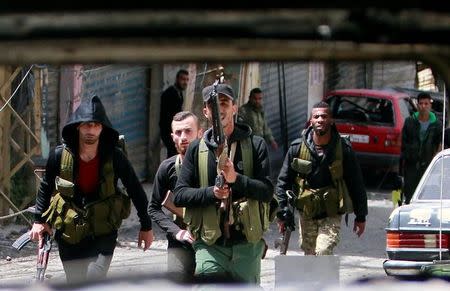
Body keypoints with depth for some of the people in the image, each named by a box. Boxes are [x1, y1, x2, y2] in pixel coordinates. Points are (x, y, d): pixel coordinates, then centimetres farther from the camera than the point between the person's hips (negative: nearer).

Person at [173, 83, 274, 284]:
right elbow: (179, 195, 4)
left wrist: (236, 179, -20)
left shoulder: (255, 145, 4)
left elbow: (267, 192, -4)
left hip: (247, 244, 0)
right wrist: (211, 192, -13)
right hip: (209, 243, 0)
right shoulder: (197, 149, 8)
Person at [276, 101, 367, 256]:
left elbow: (356, 183, 3)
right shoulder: (298, 147, -3)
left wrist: (360, 216, 6)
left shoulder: (343, 148, -6)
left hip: (331, 215, -3)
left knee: (323, 253, -20)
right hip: (306, 215, 3)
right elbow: (283, 181, 4)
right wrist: (282, 212, -4)